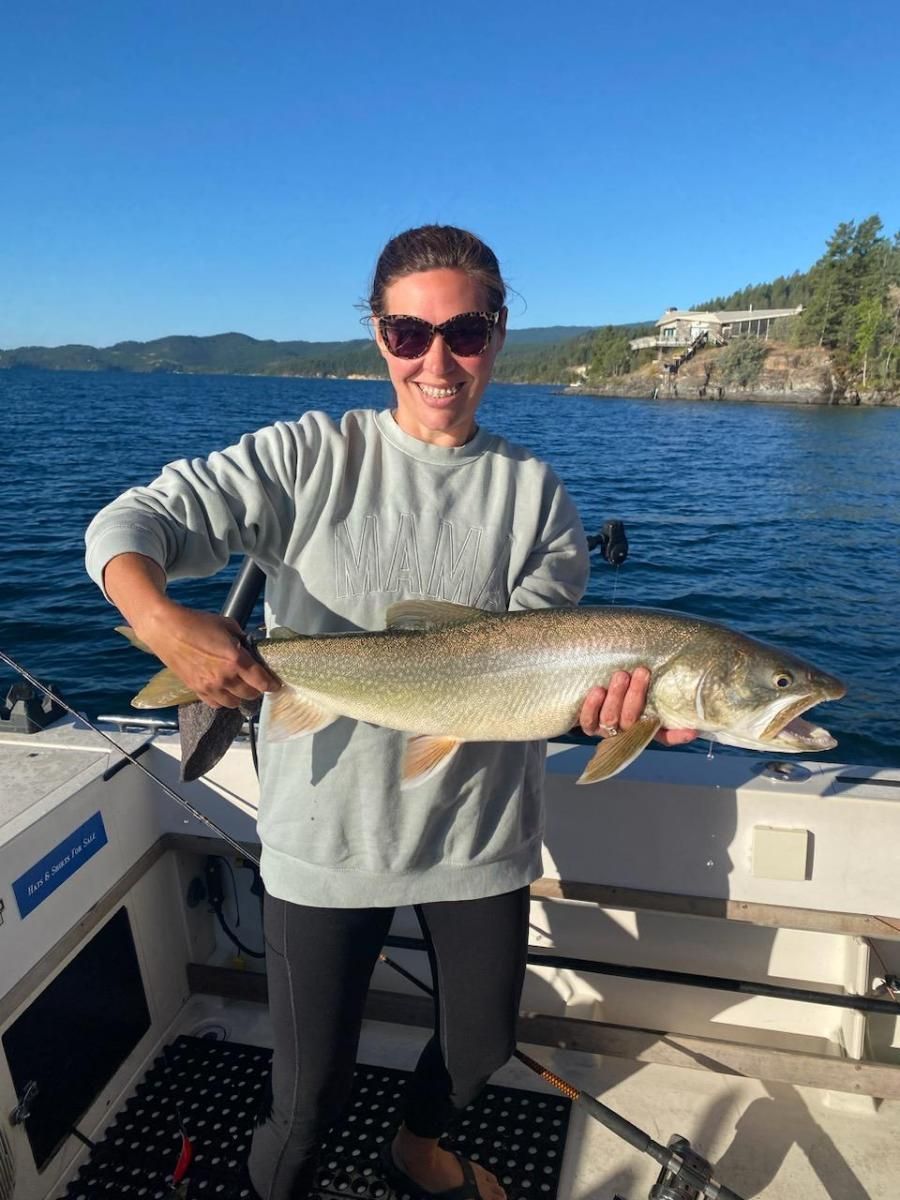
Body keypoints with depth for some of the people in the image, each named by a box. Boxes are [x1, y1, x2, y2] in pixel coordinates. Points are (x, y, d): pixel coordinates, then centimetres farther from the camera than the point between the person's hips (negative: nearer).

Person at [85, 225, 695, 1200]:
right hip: (326, 833, -2)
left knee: (483, 1041, 22)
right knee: (310, 1092, 9)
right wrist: (160, 619, -32)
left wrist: (595, 692, -31)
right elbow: (129, 522, -10)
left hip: (477, 829, 3)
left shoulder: (533, 492, -1)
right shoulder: (312, 455, -6)